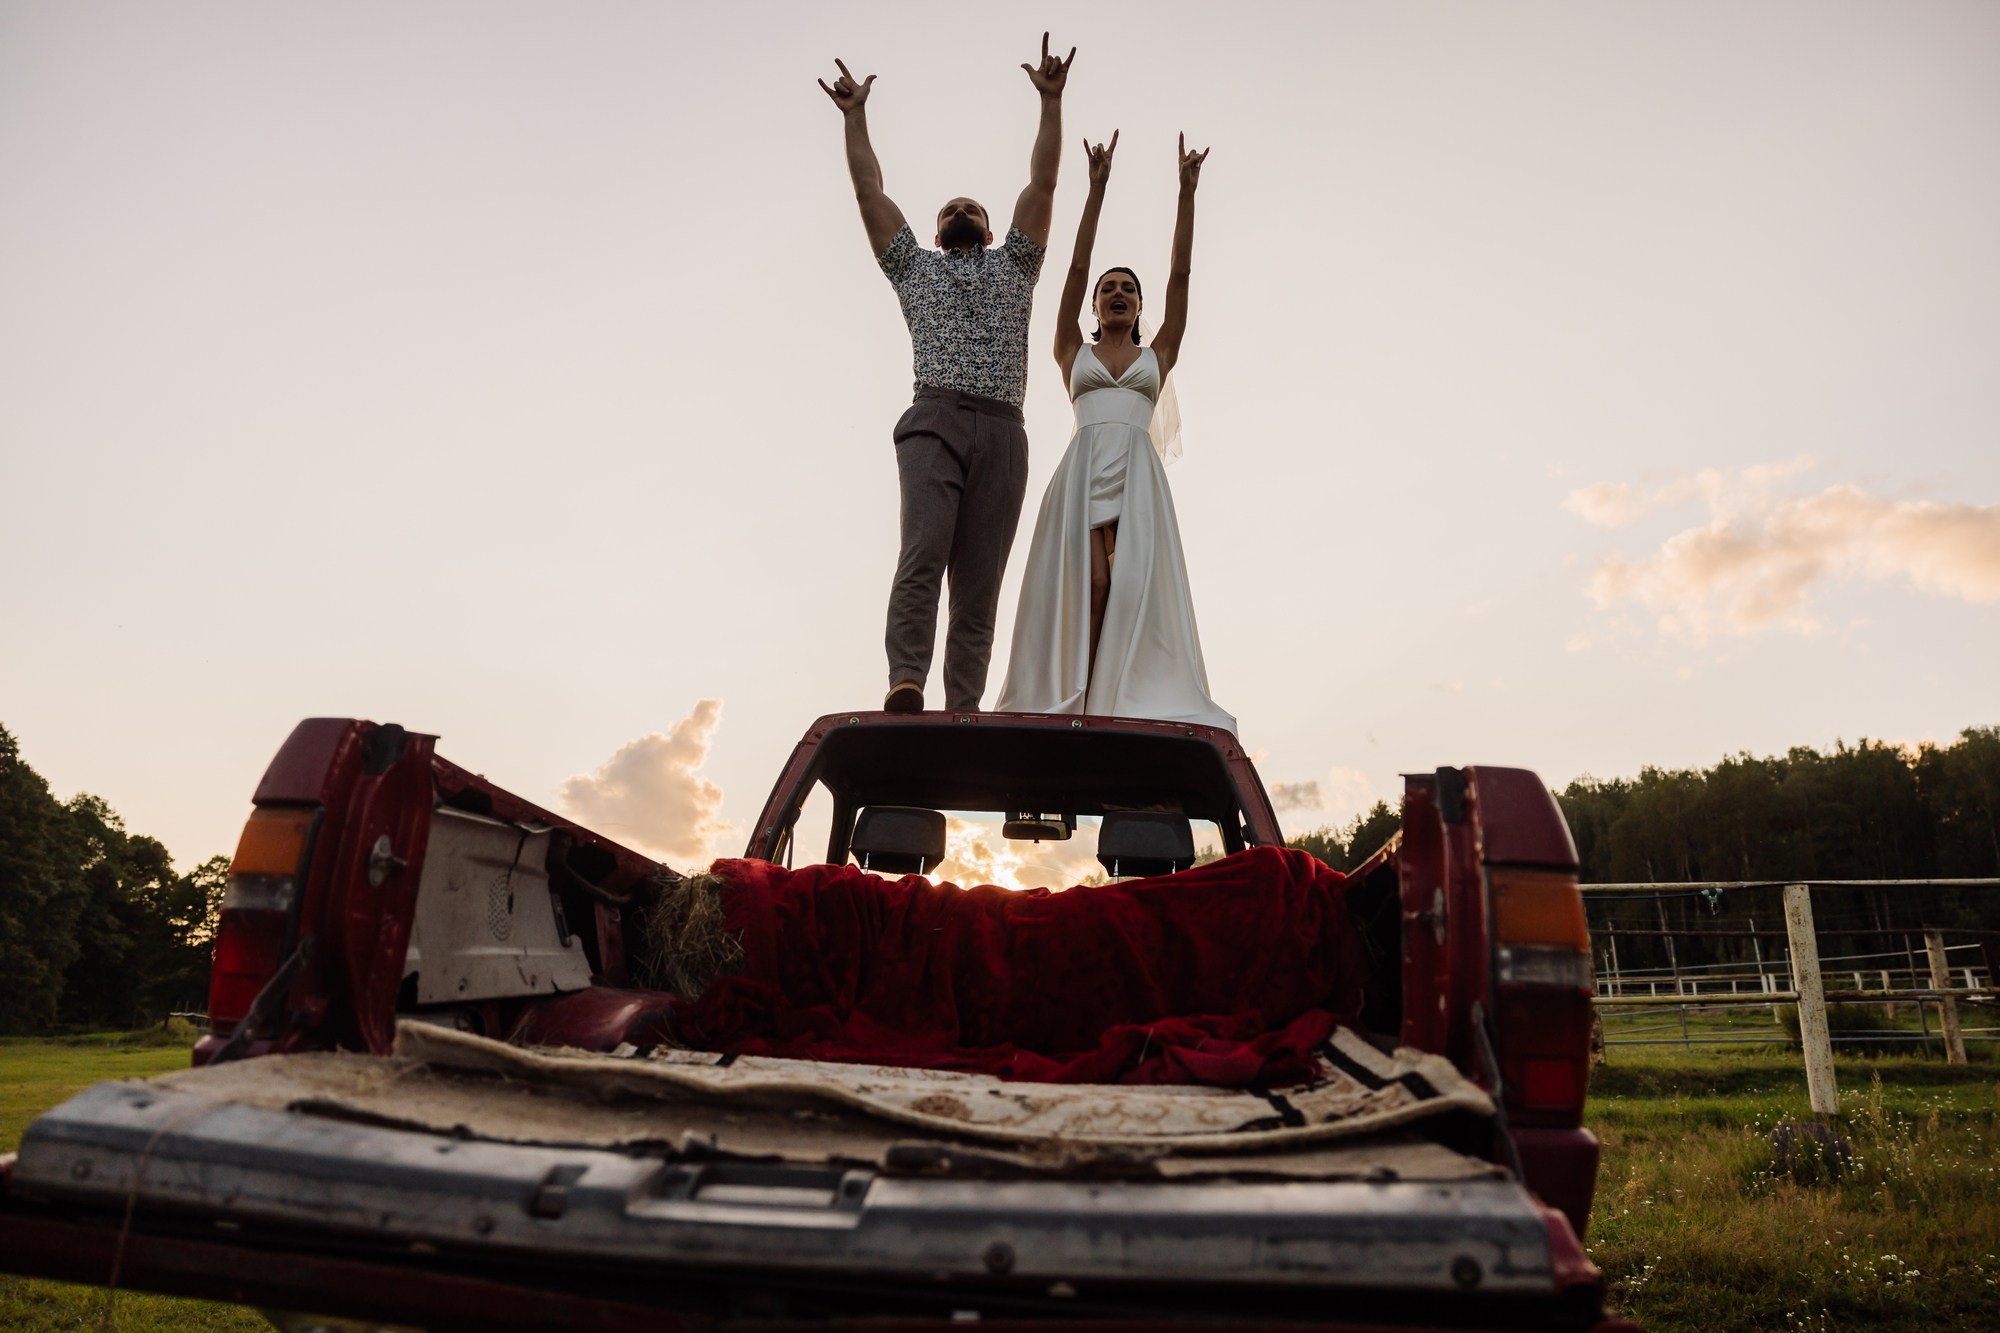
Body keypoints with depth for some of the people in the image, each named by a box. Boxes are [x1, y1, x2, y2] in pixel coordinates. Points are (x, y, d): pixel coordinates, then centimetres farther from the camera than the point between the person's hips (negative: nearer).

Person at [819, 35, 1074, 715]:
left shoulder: (1014, 265, 30)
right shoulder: (914, 266, 29)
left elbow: (1042, 183, 23)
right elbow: (869, 192, 26)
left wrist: (1050, 102, 20)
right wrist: (855, 115, 25)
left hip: (1002, 430, 1)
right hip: (935, 419, -1)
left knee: (979, 582, -7)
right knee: (923, 551, -23)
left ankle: (963, 712, -14)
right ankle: (905, 683, -34)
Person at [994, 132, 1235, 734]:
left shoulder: (1157, 356, 22)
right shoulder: (1074, 353, 20)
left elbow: (1181, 276, 16)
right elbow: (1076, 268, 14)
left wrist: (1187, 194, 12)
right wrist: (1097, 188, 8)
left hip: (1139, 473, 1)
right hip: (1083, 467, -1)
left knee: (1132, 588, -12)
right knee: (1090, 584, -15)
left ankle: (1129, 704, -17)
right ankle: (1076, 703, -18)